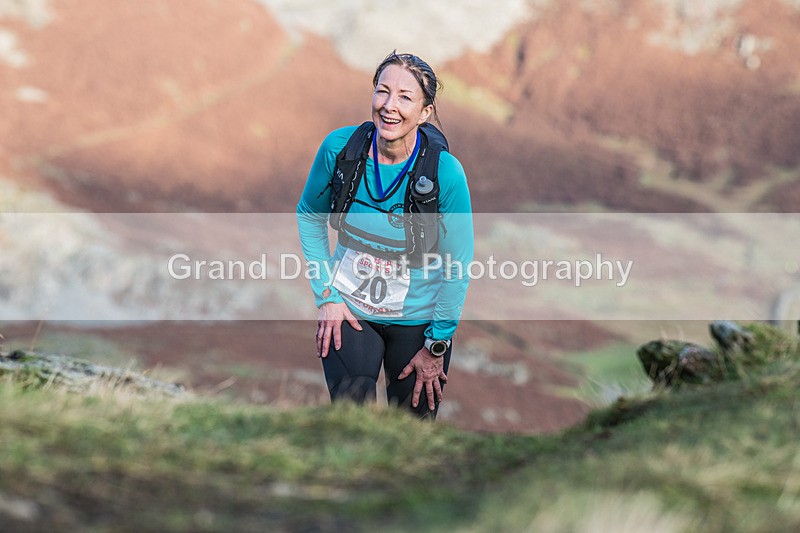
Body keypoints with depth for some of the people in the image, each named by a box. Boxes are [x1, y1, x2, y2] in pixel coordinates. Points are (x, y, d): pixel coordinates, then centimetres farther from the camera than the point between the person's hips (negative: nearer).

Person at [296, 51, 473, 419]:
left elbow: (456, 267, -12)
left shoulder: (446, 173, -21)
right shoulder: (339, 148, -14)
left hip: (417, 318, -1)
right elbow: (310, 216, 4)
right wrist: (326, 294, -2)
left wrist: (437, 347, -8)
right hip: (348, 309, 1)